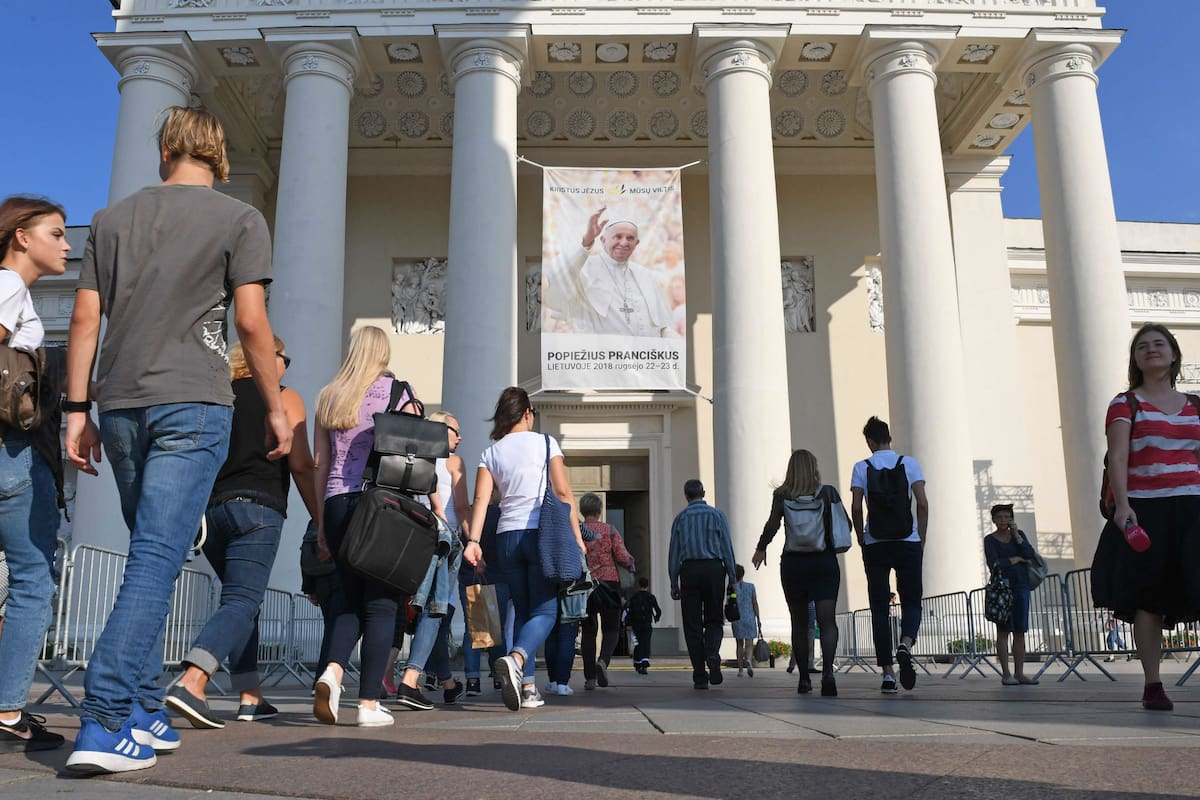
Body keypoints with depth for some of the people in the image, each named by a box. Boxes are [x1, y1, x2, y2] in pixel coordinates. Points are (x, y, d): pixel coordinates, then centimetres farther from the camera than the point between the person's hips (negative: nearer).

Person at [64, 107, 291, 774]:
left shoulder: (114, 218, 16)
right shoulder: (241, 219, 3)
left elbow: (86, 318, 11)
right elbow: (252, 322, -6)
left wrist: (78, 408, 13)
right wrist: (277, 408, 1)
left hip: (120, 405, 5)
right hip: (193, 402, -5)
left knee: (152, 556, 14)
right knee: (158, 559, -7)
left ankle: (144, 713, 17)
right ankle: (105, 724, -13)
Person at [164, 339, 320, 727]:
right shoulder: (284, 398, 5)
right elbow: (301, 465, -3)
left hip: (211, 508, 6)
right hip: (256, 508, -6)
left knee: (242, 599, 15)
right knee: (241, 602, -9)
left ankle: (251, 698, 16)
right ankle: (190, 683, -29)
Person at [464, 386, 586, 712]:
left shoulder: (491, 453, 10)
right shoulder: (545, 443, 2)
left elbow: (481, 499, -2)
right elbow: (563, 493, -4)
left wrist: (473, 540, -7)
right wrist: (577, 536, -2)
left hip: (507, 536, 4)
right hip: (542, 534, -4)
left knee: (521, 611, 12)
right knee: (545, 611, -3)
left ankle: (528, 686, 8)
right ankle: (515, 659, -30)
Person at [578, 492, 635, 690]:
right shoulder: (610, 530, 0)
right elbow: (622, 556, -8)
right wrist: (630, 564, 12)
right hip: (609, 583, -1)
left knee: (588, 631, 9)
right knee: (611, 629, 7)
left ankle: (590, 677, 5)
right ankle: (603, 660, -20)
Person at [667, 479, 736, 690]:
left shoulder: (681, 518, 7)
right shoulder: (716, 514, 6)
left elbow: (674, 552, 5)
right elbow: (727, 548, 2)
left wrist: (674, 583, 8)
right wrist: (732, 578, 6)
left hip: (689, 570, 0)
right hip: (714, 568, 0)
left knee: (692, 624, 5)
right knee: (714, 619, 11)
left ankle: (700, 676, 3)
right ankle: (712, 656, -17)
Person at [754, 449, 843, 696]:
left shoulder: (782, 495, -1)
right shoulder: (829, 493, 3)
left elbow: (772, 524, -12)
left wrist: (761, 549, 2)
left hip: (793, 562, 0)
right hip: (825, 561, 0)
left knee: (799, 623, 11)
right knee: (827, 620, -6)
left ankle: (804, 678, 16)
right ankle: (827, 671, -27)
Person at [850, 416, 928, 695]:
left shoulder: (862, 468, 2)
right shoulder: (909, 463, 3)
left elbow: (856, 508, -4)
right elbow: (923, 505, -3)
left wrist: (861, 540, 7)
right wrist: (921, 541, 5)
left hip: (876, 545, 0)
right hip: (908, 544, 0)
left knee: (879, 608, 5)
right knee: (911, 602, 8)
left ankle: (887, 673, 1)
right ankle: (905, 644, -22)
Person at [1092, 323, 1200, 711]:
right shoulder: (1125, 404, 5)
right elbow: (1118, 458, -6)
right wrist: (1122, 505, -20)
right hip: (1144, 511, -2)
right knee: (1148, 599, 0)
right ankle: (1152, 686, 8)